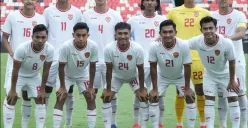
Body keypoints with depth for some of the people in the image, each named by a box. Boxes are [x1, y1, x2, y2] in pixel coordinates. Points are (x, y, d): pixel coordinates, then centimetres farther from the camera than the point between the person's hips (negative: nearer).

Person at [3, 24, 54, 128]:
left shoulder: (49, 49, -28)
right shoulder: (22, 48, -37)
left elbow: (45, 71, -14)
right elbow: (15, 70, -25)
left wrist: (42, 90, -9)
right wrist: (13, 90, -19)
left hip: (35, 76, 3)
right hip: (19, 75, -3)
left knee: (41, 100, -2)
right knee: (10, 100, -11)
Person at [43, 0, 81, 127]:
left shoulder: (76, 12, 4)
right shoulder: (49, 11, 2)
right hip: (52, 56, -1)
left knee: (69, 91, 6)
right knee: (46, 89, 1)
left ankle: (68, 123, 14)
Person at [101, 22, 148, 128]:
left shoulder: (137, 49, -33)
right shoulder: (109, 49, -33)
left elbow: (140, 70, -20)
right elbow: (109, 70, -21)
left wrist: (141, 89, -16)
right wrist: (108, 90, -16)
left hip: (133, 76, 0)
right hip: (116, 76, 0)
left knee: (144, 97, -12)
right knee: (106, 98, -10)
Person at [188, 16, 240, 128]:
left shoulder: (227, 43, -35)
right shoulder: (197, 41, -31)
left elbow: (232, 62, -20)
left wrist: (232, 81, -11)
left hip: (226, 75, -2)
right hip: (209, 75, 2)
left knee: (233, 99, -1)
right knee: (209, 100, 1)